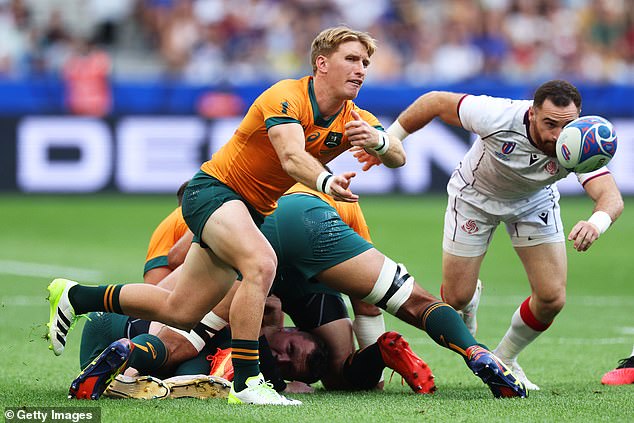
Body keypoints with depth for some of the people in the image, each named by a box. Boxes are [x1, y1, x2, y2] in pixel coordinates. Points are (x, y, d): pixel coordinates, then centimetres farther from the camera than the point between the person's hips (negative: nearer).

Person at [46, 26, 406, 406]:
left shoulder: (353, 120, -1)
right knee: (261, 263, -36)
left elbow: (398, 157, -10)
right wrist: (325, 182, -58)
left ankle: (76, 297, 29)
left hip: (255, 212, 8)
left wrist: (378, 141, -33)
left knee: (181, 313, 9)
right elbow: (292, 157, -38)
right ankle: (246, 381, -34)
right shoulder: (287, 97, -22)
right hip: (214, 189, -8)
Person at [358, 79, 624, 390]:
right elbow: (436, 102, -25)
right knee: (456, 298, -1)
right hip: (475, 197, -2)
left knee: (552, 299, -8)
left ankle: (504, 359, 21)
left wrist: (596, 224, -72)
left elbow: (612, 197, -48)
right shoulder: (498, 117, -39)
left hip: (535, 202, 2)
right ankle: (470, 300, 40)